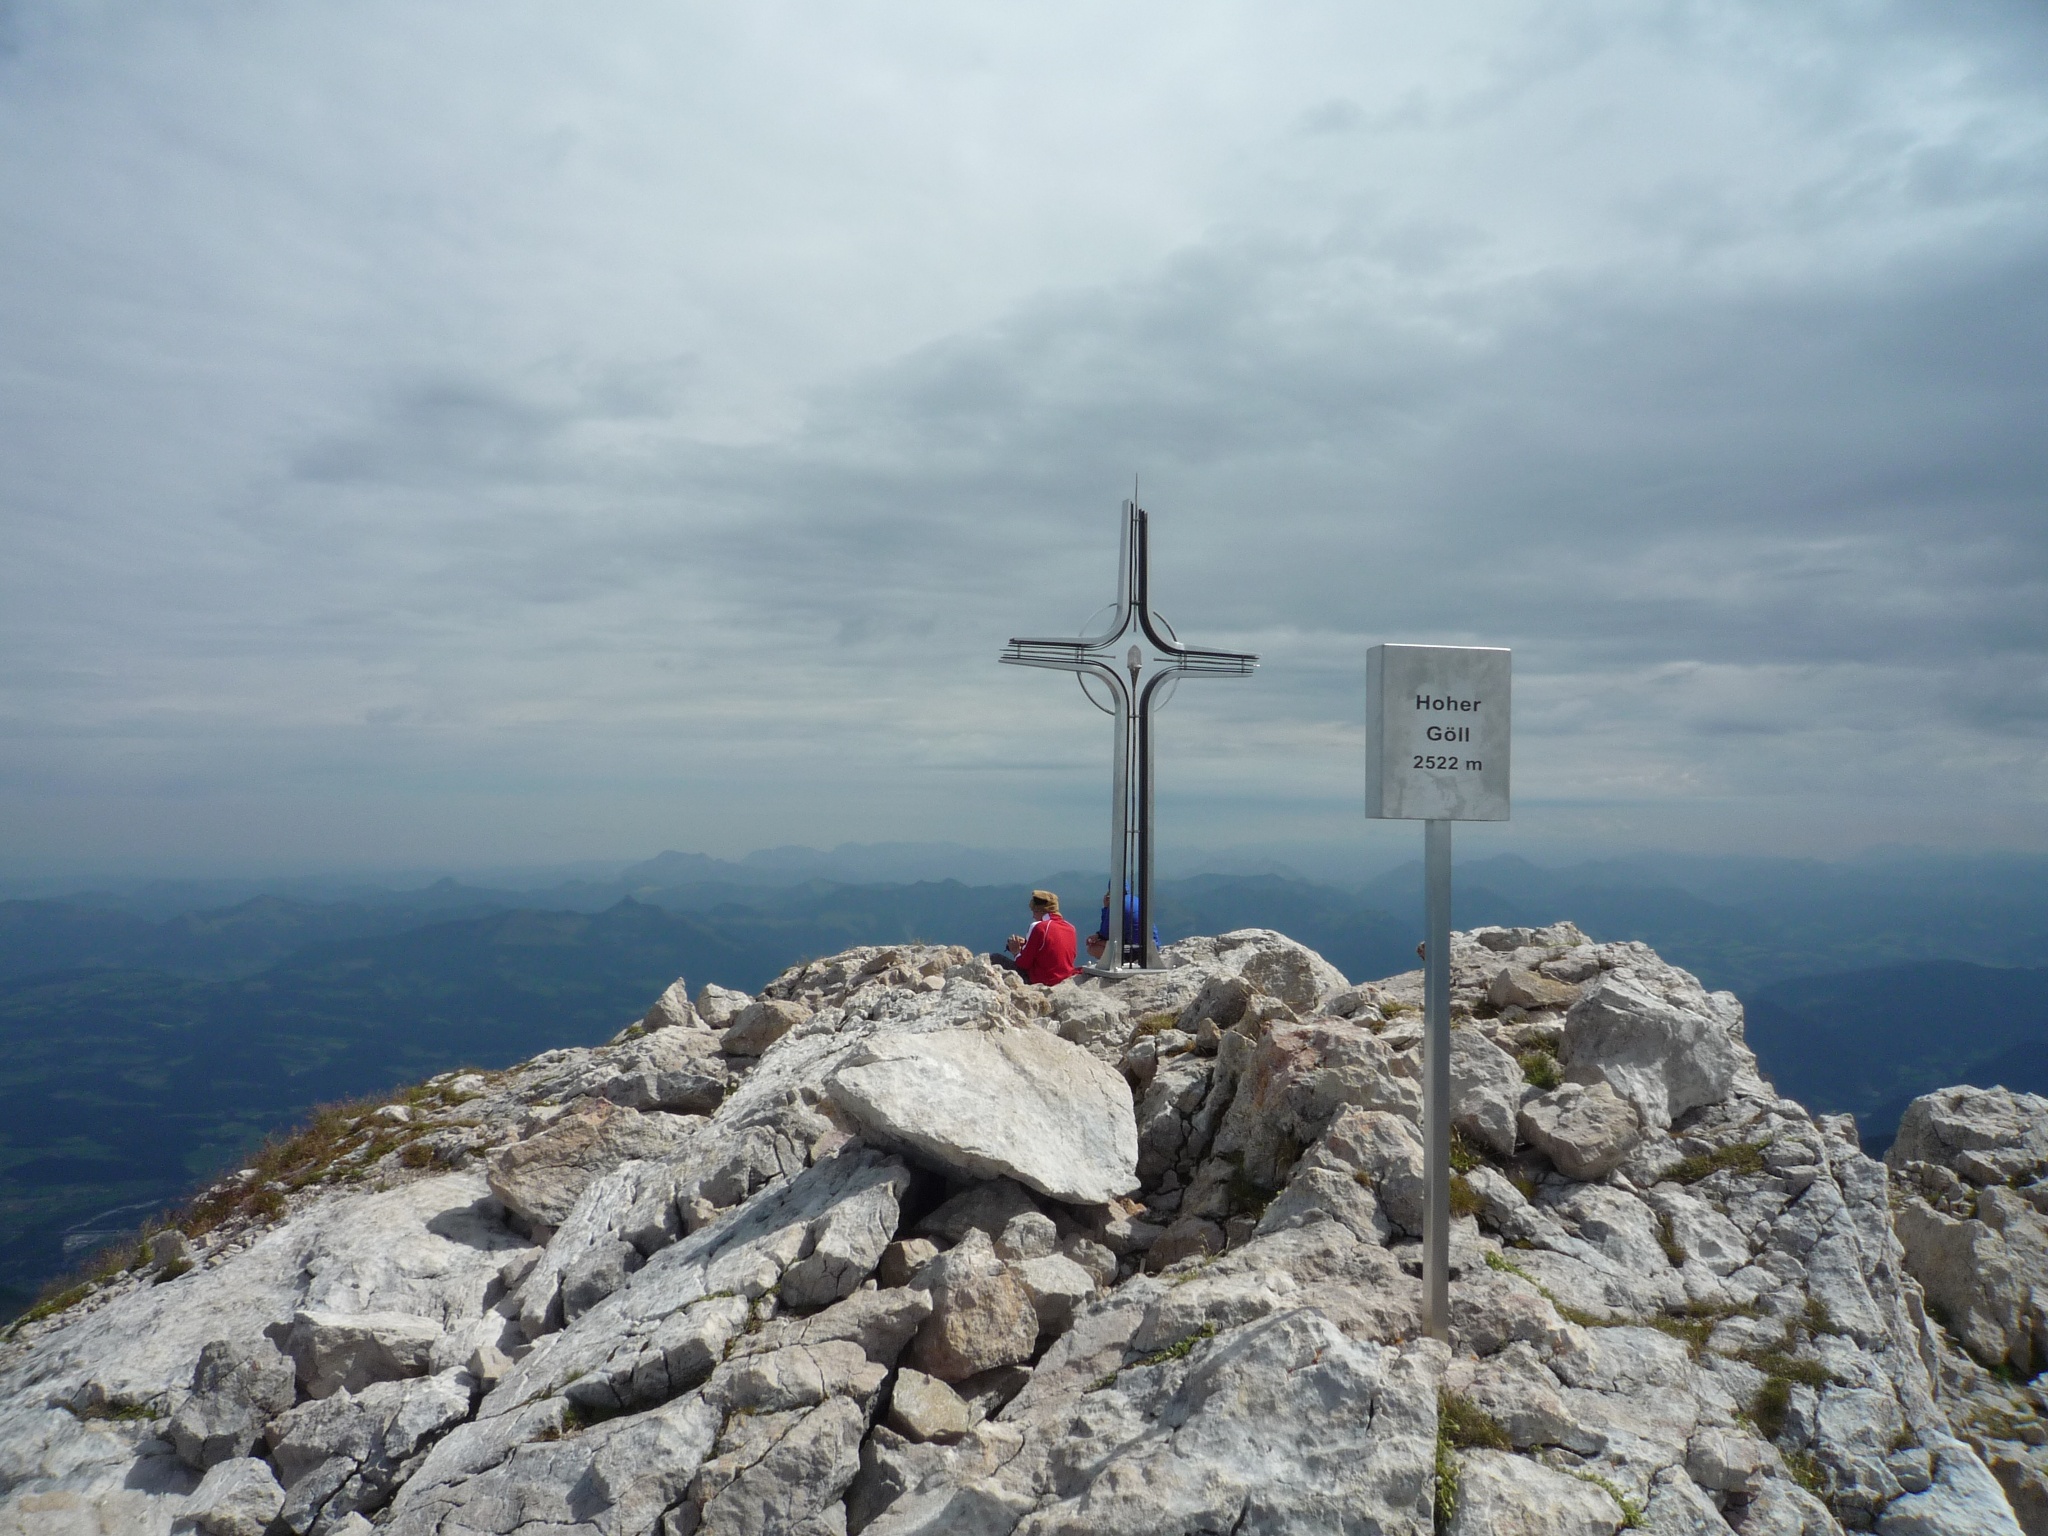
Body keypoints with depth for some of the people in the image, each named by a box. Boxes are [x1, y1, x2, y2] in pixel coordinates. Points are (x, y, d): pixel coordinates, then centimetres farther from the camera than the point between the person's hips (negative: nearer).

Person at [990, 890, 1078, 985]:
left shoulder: (1039, 927, -16)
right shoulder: (1070, 927, 5)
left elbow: (1024, 964, -11)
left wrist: (1015, 953, 10)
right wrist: (1027, 943, 15)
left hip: (1041, 981, -8)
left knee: (994, 958, 2)